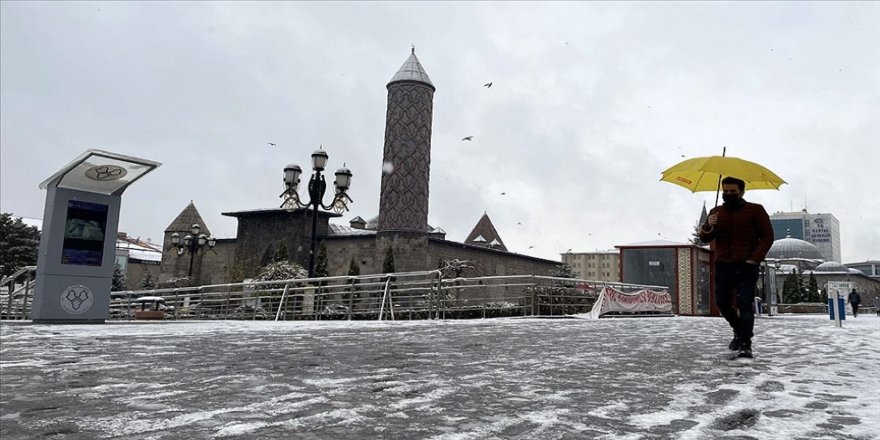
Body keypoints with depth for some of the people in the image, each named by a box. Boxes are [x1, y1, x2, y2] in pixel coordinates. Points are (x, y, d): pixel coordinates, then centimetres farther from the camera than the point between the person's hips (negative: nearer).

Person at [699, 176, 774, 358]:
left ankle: (745, 344, -8)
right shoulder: (716, 212, 12)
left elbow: (767, 236, -2)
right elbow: (704, 238, 9)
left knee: (745, 303, -11)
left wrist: (754, 259, -14)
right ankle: (739, 331, 29)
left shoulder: (755, 210, 1)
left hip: (746, 265, -4)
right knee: (722, 301, 5)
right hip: (723, 265, 4)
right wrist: (708, 227, -15)